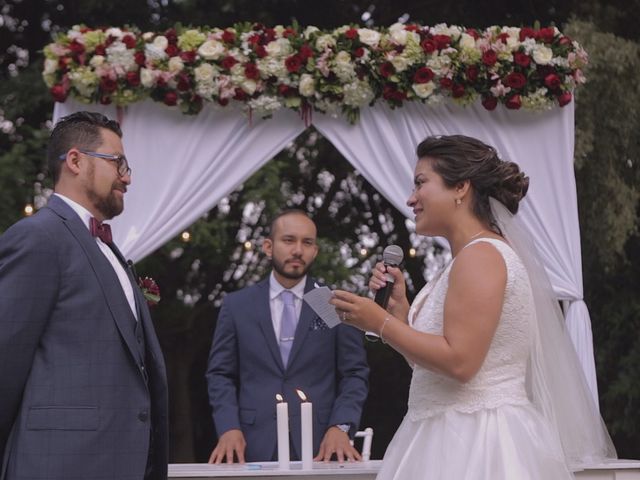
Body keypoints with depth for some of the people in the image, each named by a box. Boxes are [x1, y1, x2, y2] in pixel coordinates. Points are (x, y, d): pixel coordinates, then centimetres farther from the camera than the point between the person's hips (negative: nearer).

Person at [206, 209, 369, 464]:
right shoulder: (236, 305, 7)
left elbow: (355, 373, 2)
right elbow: (220, 374, 6)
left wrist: (340, 427, -12)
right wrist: (228, 428, -9)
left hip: (320, 447, 0)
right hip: (254, 445, 0)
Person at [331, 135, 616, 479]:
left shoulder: (480, 256, -14)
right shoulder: (472, 256, 15)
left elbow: (459, 361, -23)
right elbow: (432, 360, 15)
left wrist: (380, 322, -16)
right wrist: (399, 307, 7)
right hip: (461, 440, 9)